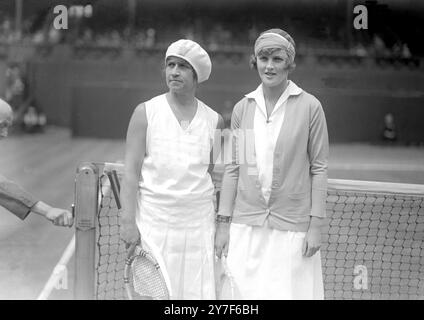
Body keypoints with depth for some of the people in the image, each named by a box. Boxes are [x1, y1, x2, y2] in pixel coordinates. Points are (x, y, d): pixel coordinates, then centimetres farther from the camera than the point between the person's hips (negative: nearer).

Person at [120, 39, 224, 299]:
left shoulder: (213, 120, 7)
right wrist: (128, 221, -9)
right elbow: (131, 172, -1)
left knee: (198, 292, 1)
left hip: (199, 226, 2)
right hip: (154, 224, -2)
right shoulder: (146, 113, 1)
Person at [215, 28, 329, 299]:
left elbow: (319, 168, -2)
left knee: (290, 292, 0)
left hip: (292, 226, -3)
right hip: (246, 226, 3)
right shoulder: (242, 108, 6)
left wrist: (316, 224, -5)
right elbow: (233, 167, 9)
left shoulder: (309, 106, -3)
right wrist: (223, 223, 6)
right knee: (243, 292, 3)